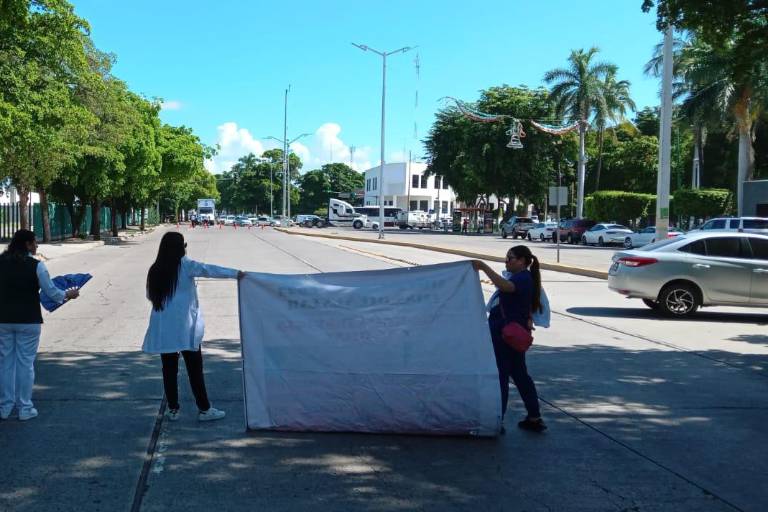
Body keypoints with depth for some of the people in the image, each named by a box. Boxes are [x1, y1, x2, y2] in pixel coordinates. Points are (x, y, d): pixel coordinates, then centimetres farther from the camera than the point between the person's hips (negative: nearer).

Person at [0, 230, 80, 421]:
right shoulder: (36, 265, -11)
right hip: (28, 320, -3)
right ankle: (25, 408, 10)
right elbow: (51, 292, -7)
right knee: (26, 363, 5)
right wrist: (67, 294, 11)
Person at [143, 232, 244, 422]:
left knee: (169, 368, 9)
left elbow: (150, 296, 14)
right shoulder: (185, 265, -7)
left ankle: (173, 409, 14)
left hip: (163, 328, 4)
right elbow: (209, 270, -15)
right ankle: (204, 409, 8)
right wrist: (236, 273, -14)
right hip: (185, 326, -4)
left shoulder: (155, 270, 6)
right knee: (194, 368, 3)